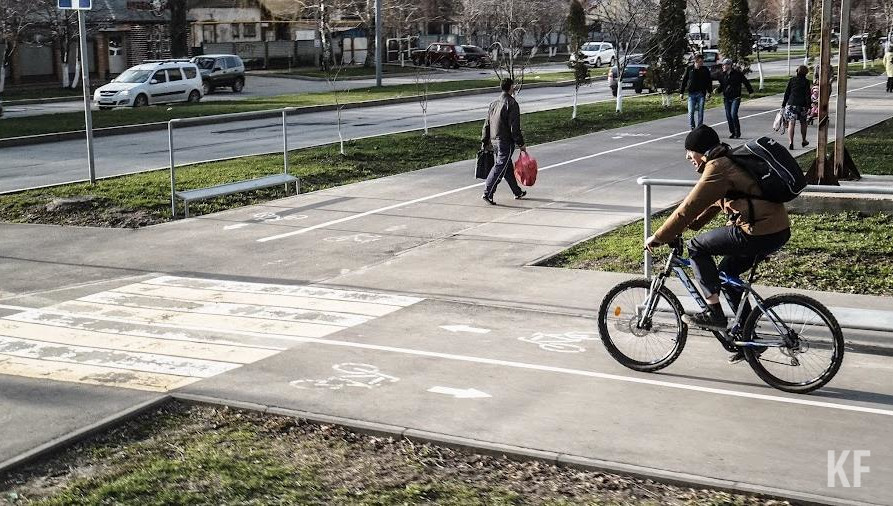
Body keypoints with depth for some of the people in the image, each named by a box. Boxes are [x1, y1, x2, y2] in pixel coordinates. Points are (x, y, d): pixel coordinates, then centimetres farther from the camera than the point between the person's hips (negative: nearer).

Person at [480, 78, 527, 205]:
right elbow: (514, 127, -16)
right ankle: (487, 193, -13)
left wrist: (485, 142, 18)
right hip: (506, 141, -8)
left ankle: (517, 192, 28)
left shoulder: (494, 103, 12)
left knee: (508, 168, 17)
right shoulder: (512, 103, -12)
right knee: (499, 167, -7)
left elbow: (486, 125, 13)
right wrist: (521, 144, -9)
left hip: (494, 140, 8)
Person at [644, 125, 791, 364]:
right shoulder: (731, 161, 19)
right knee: (727, 273, 21)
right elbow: (715, 203, 29)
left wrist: (658, 237, -4)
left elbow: (689, 208, -12)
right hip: (778, 230, 10)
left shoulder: (717, 169, -12)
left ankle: (714, 313, 0)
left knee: (697, 247, 0)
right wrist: (692, 225, 28)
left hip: (759, 233, -10)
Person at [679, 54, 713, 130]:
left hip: (701, 94, 1)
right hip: (691, 93, 0)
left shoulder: (705, 70, 3)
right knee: (691, 112, -6)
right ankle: (693, 127, 8)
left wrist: (708, 93, -5)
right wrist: (681, 93, 4)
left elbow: (709, 82, 6)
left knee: (700, 113, 2)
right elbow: (684, 81, 6)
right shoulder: (689, 69, 1)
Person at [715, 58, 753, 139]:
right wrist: (718, 90, -3)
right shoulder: (722, 75, 7)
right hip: (726, 98, 5)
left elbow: (746, 82, 4)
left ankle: (737, 133, -7)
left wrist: (750, 91, 10)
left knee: (733, 114, -16)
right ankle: (733, 132, 15)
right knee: (728, 116, 4)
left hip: (735, 98, -5)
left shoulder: (737, 73, -6)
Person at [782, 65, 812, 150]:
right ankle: (804, 141, 30)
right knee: (803, 123, 18)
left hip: (791, 104, 1)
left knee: (791, 123, -5)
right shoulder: (806, 82, -2)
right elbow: (807, 95, -5)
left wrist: (783, 104, 10)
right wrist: (808, 106, -4)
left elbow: (787, 93, 5)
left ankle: (790, 142, -18)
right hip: (802, 105, -1)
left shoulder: (791, 80, 4)